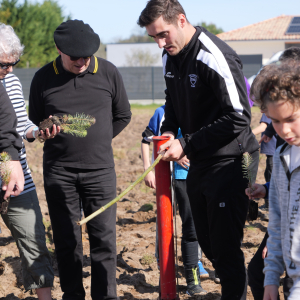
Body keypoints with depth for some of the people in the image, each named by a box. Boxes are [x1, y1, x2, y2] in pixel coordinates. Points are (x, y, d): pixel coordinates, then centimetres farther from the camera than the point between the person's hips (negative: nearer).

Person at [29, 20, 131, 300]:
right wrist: (56, 137, -2)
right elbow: (35, 124, 12)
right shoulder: (43, 78, -2)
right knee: (66, 240, 6)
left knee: (104, 238, -2)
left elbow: (122, 116, 12)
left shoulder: (108, 72, -1)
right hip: (58, 172, 1)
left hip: (100, 169, 0)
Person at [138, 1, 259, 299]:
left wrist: (186, 144, -20)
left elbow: (238, 118, -24)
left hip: (229, 162, -9)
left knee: (225, 246, -7)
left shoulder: (214, 57, -22)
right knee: (206, 241, 16)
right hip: (199, 162, 9)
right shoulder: (170, 57, 5)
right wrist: (169, 131, 1)